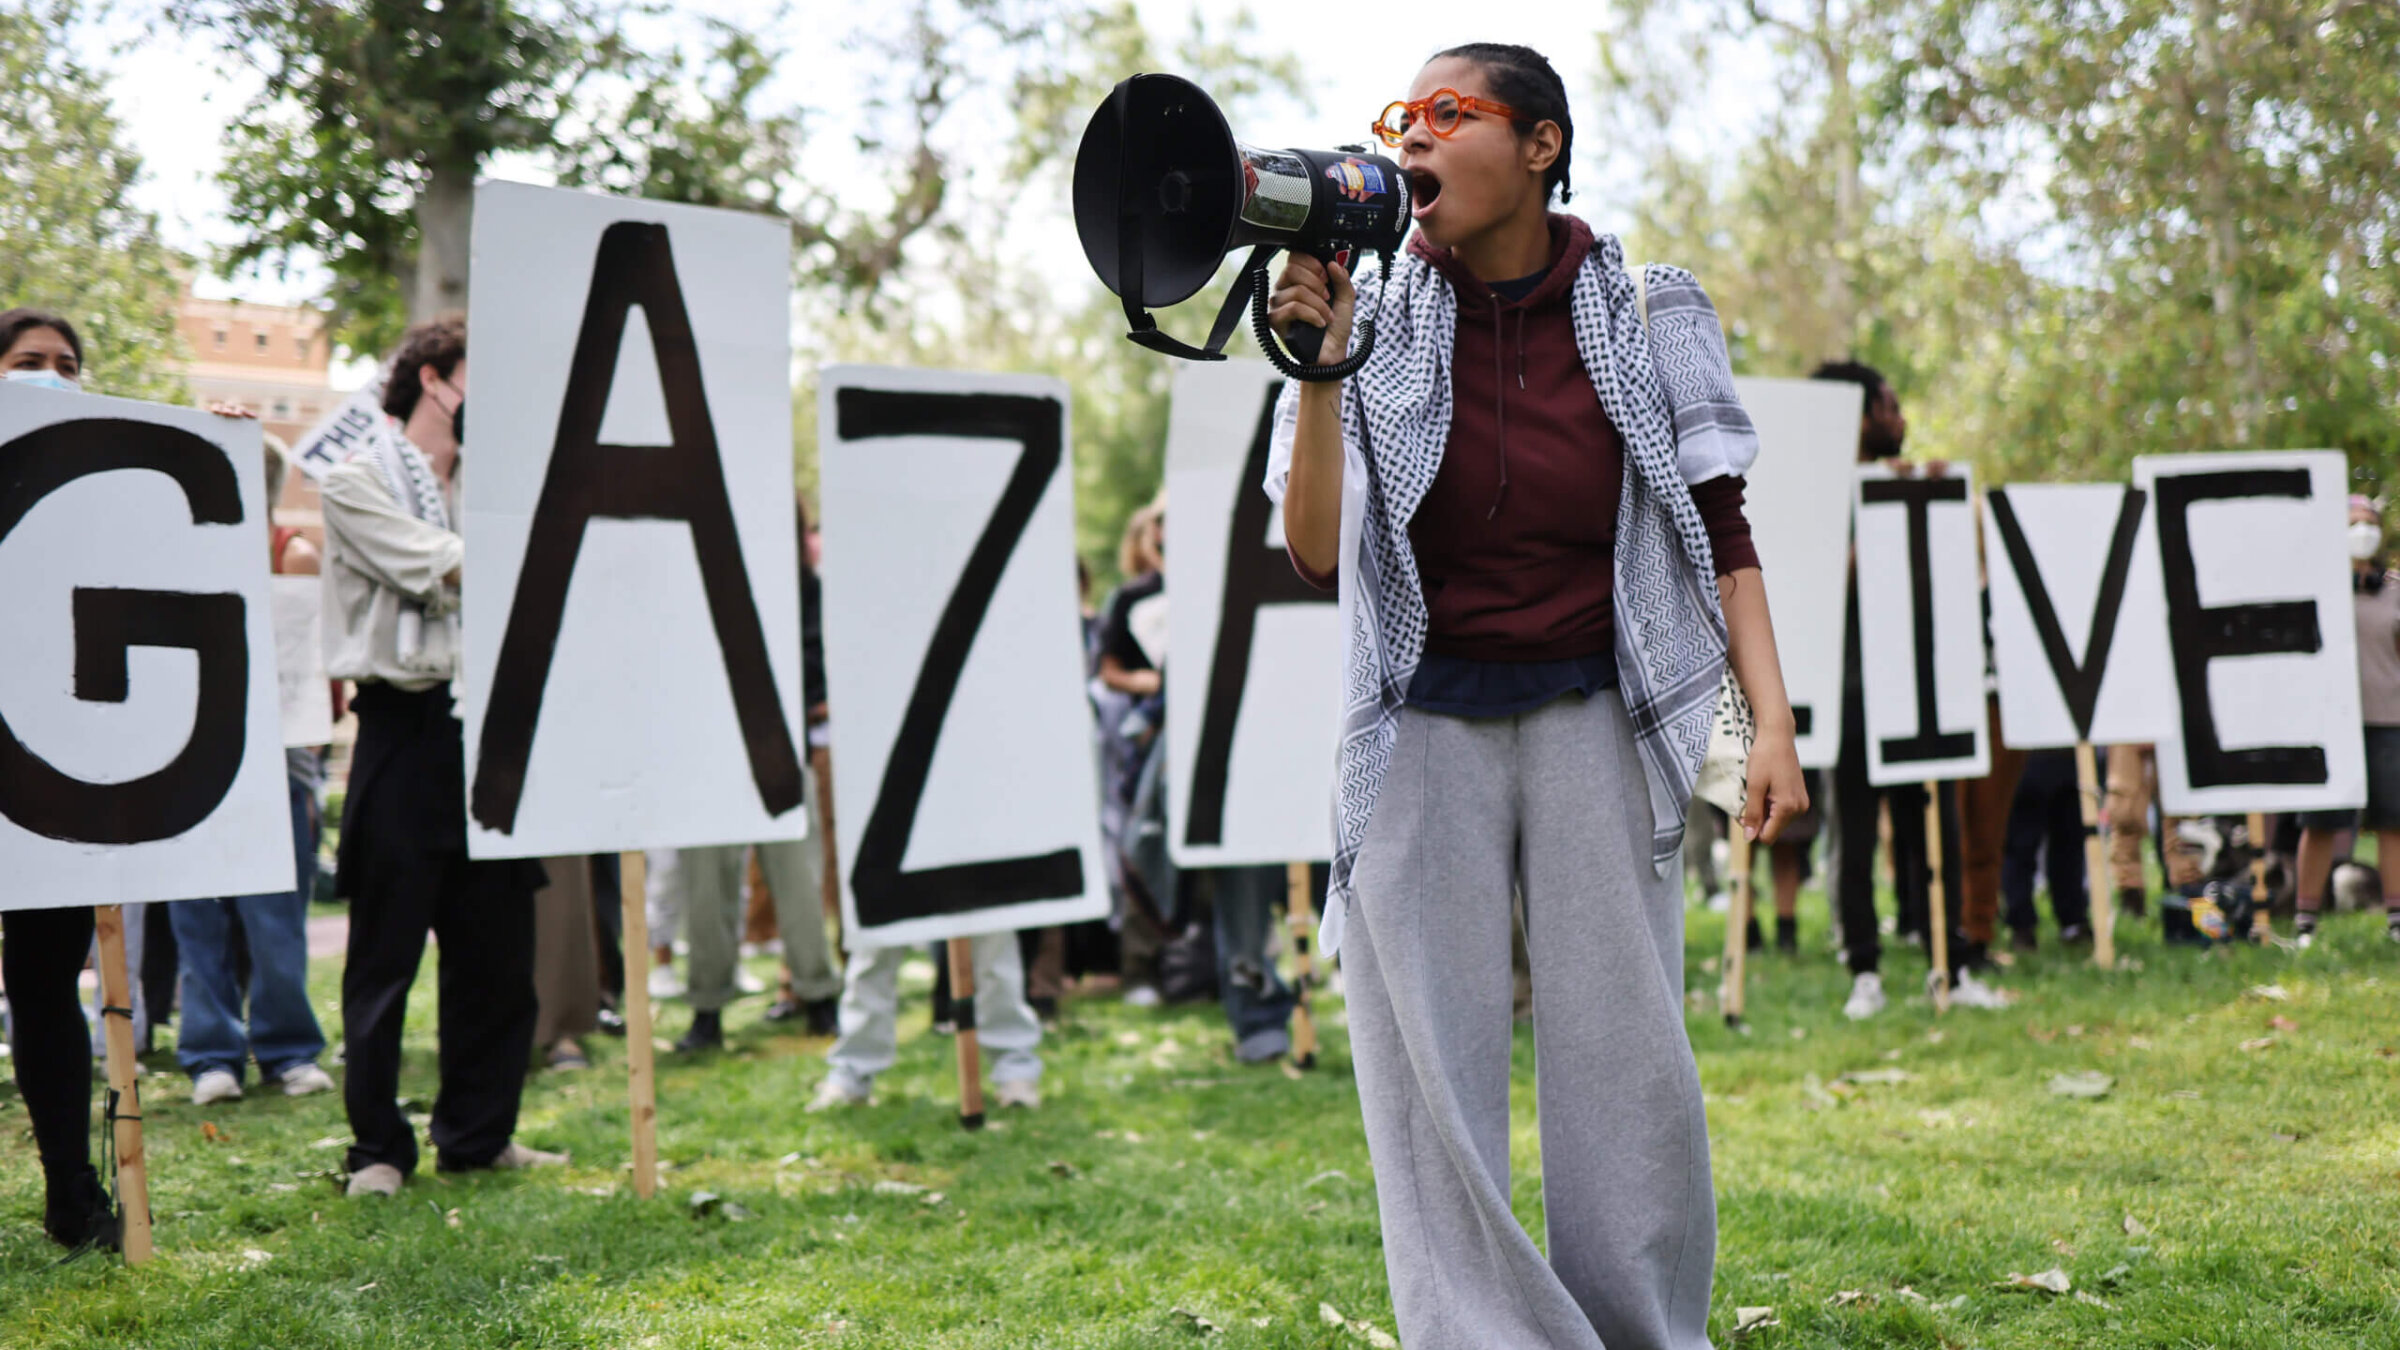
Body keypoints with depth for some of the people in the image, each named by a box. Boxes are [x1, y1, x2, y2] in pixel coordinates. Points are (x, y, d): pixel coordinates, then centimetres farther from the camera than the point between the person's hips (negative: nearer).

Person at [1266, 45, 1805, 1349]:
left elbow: (1720, 531, 4)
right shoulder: (1374, 323, 1)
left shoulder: (1640, 317, 1)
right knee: (1431, 1070, -2)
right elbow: (1316, 552, -6)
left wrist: (1773, 723, -5)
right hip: (1421, 727, 1)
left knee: (1627, 1062, -2)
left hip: (1594, 717, 0)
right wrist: (1320, 372, -18)